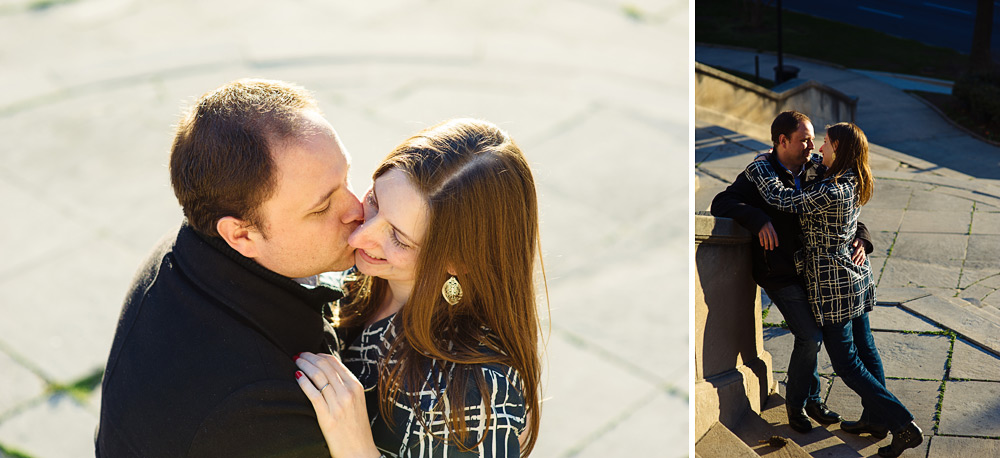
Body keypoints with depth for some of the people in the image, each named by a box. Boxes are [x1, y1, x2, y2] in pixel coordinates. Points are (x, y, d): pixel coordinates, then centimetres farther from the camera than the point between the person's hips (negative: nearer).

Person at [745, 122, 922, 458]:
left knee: (846, 361, 0)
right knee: (864, 349, 18)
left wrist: (757, 166, -9)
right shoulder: (854, 184, 2)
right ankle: (876, 418, 30)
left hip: (834, 283, -9)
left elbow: (782, 198, -23)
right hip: (857, 277, 9)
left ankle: (903, 425, -1)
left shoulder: (831, 192, -27)